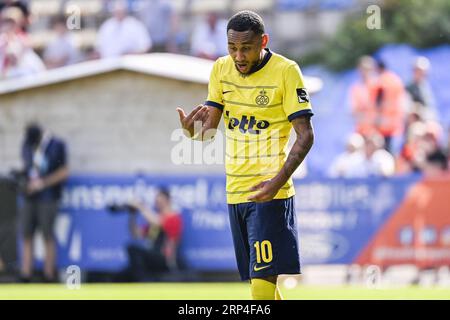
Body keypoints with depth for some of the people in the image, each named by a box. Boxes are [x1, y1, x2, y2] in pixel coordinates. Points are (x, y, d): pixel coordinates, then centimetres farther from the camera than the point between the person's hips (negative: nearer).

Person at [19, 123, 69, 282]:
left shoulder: (57, 145, -8)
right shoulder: (27, 144, 8)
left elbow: (64, 172, -7)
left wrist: (43, 183, -12)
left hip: (48, 198, -5)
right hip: (31, 196, 5)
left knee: (48, 237, -4)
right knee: (27, 235, 2)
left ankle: (49, 277, 2)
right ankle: (25, 276, 5)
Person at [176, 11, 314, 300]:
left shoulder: (285, 71, -10)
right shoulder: (221, 69, 7)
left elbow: (305, 136, -12)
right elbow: (209, 130, 6)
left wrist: (278, 181, -25)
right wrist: (192, 129, -19)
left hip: (268, 191, -6)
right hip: (235, 190, 6)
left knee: (263, 278, -15)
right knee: (257, 277, 11)